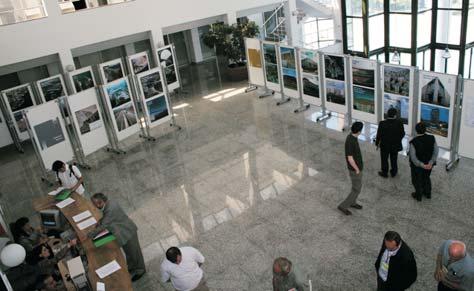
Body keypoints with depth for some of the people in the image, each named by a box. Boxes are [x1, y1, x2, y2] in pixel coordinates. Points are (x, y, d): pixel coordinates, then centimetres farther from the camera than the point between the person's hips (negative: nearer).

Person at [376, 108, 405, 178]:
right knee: (394, 159, 22)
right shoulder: (399, 123, -20)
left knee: (384, 159, 19)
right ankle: (393, 172, 39)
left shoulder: (382, 123, -24)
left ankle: (384, 173, 35)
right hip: (395, 145, 2)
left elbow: (379, 135, -15)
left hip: (385, 146, -2)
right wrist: (398, 140, 13)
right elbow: (402, 133, -8)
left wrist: (377, 143, 3)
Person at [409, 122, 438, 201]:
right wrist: (430, 163, -20)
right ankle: (428, 193, 45)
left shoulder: (413, 142, -27)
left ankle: (418, 196, 38)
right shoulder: (432, 138, -16)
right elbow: (435, 152, -15)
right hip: (429, 164, 4)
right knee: (426, 177, 29)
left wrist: (422, 165, -21)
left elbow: (413, 158, -27)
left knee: (417, 180, 20)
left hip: (417, 165, -4)